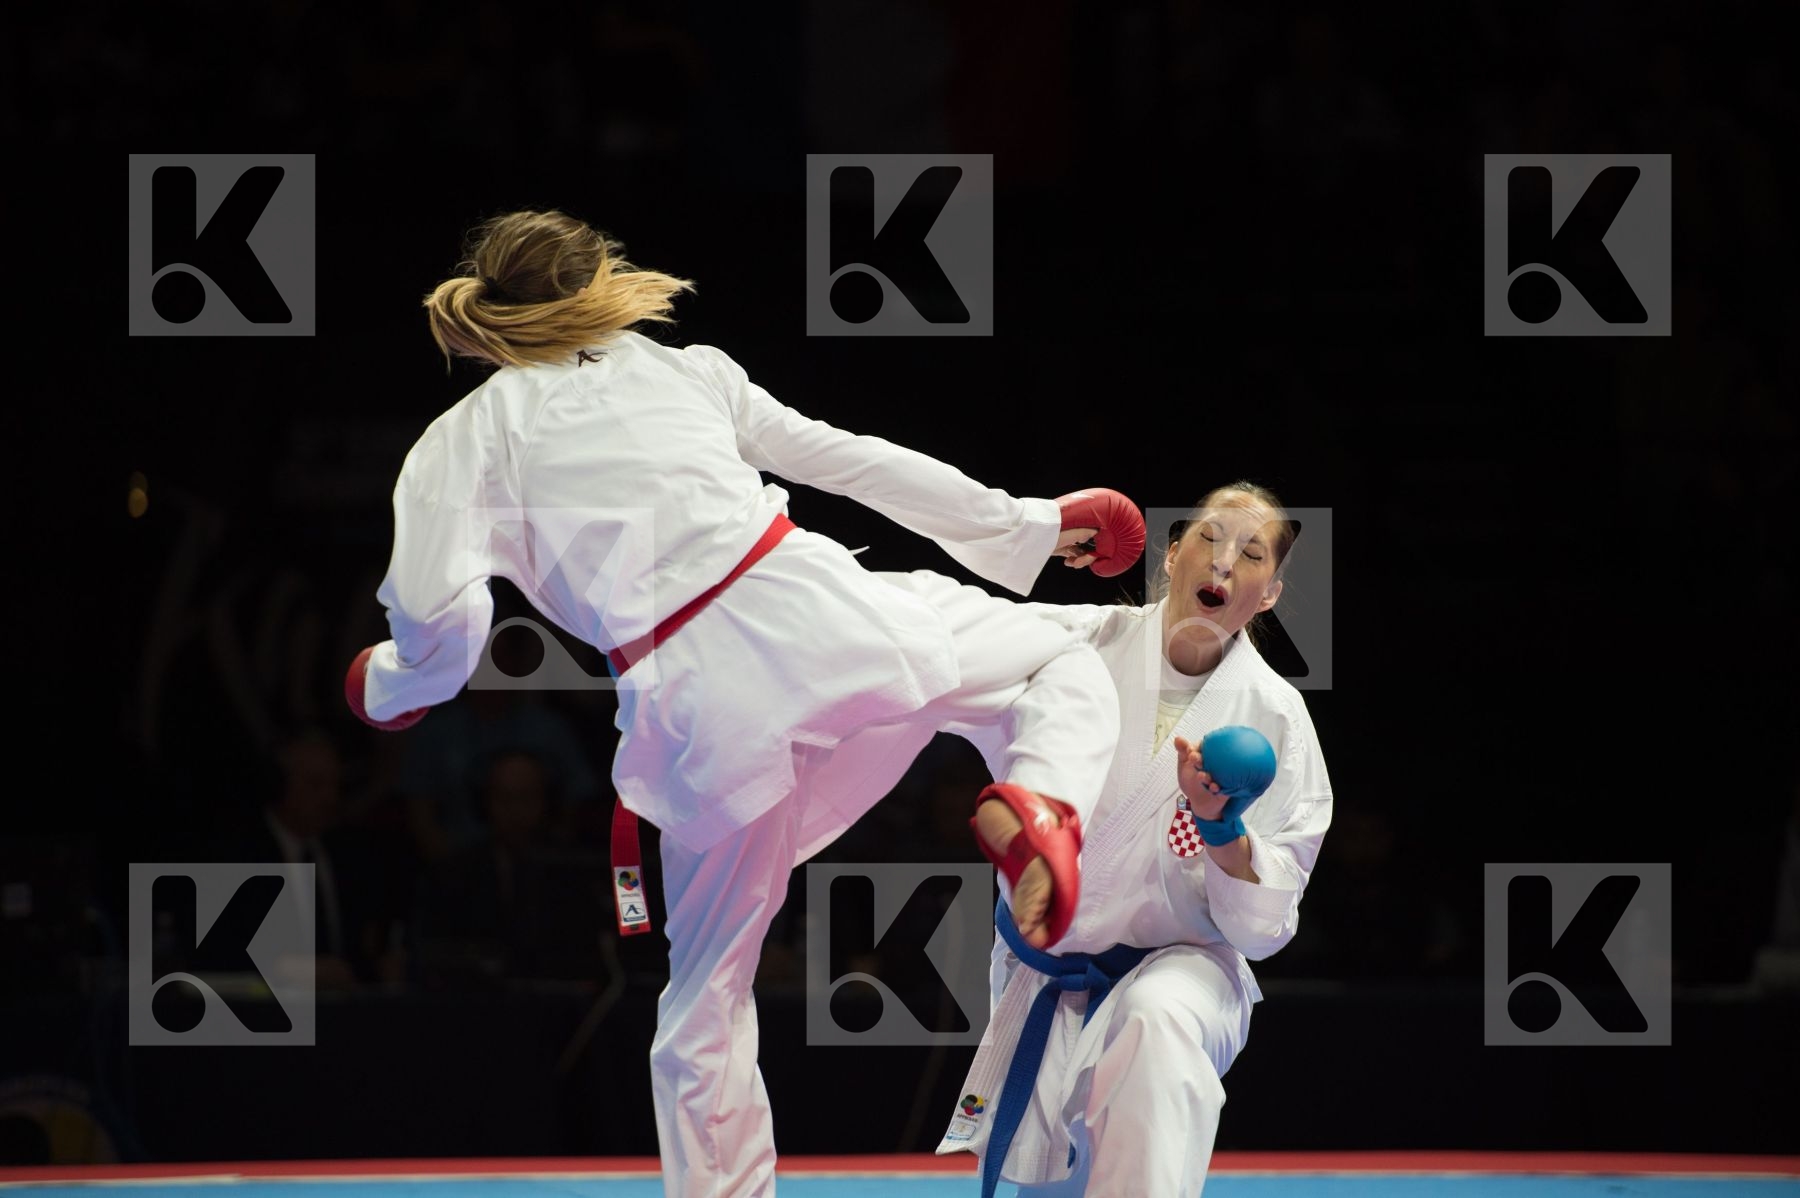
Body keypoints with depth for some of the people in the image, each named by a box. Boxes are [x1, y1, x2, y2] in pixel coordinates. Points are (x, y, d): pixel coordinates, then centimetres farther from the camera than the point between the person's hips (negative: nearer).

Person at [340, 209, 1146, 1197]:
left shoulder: (461, 444, 10)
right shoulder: (680, 372, 19)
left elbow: (440, 613, -5)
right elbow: (853, 461, 25)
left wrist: (394, 689, 19)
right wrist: (1026, 526, 35)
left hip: (695, 701, -1)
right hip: (813, 610, 1)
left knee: (705, 1003, 16)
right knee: (1060, 663, 22)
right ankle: (1034, 801, -10)